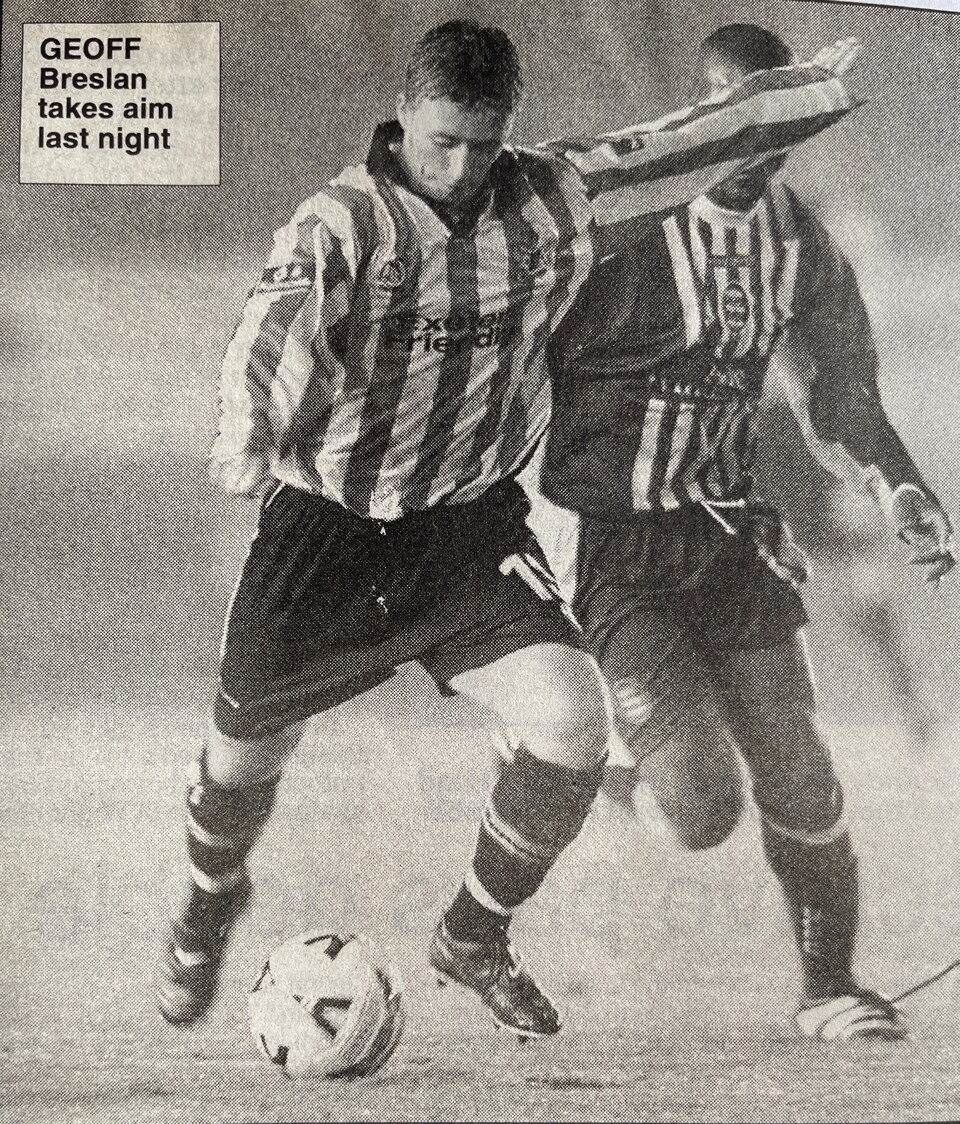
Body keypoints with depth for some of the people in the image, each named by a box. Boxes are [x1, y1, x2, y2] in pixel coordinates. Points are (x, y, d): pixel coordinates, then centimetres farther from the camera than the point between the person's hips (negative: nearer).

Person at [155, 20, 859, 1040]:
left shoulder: (551, 200, -3)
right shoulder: (341, 223, -17)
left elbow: (691, 142, 4)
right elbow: (279, 325, -35)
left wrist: (829, 84, 6)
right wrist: (250, 434, -54)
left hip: (468, 526, 3)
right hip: (325, 525, -2)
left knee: (572, 723, -15)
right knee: (246, 747, 6)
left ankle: (473, 938, 11)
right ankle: (210, 907, 44)